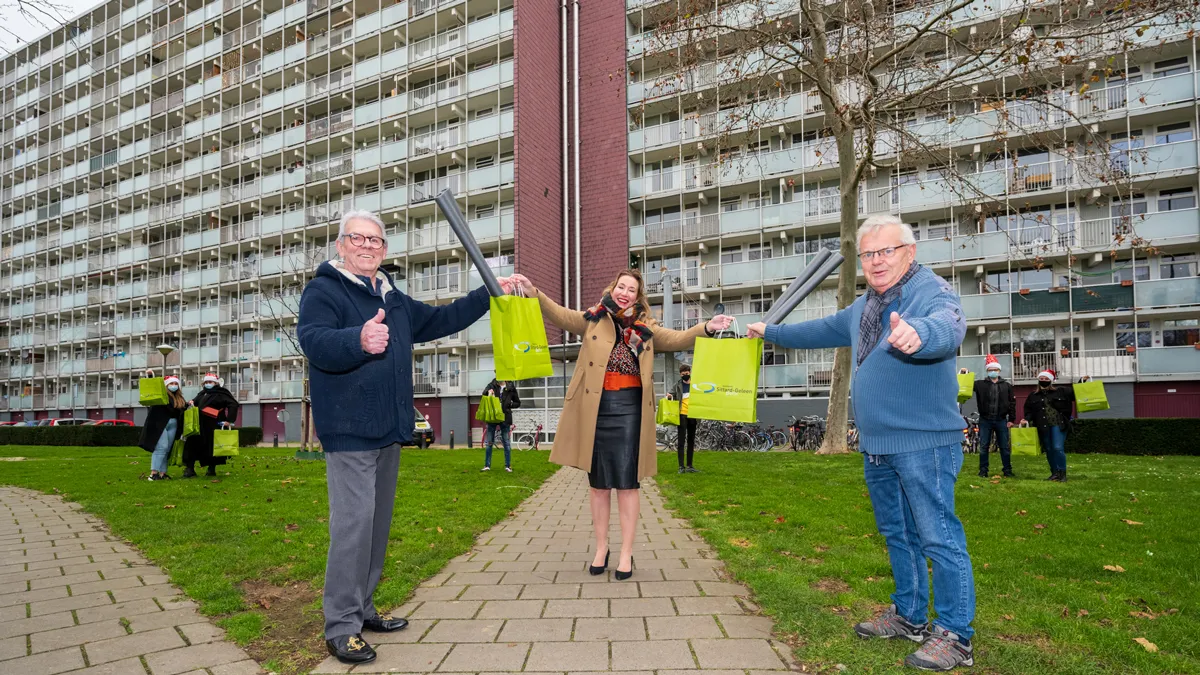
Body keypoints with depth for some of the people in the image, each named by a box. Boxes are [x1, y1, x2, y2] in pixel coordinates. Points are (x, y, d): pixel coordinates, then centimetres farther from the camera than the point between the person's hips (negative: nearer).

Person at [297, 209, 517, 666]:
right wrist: (359, 341, -47)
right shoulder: (323, 290, -8)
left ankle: (362, 609, 28)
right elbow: (313, 341, -26)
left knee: (378, 523, 15)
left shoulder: (392, 298, 16)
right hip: (349, 431, -8)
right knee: (353, 522, -10)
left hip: (389, 431, 8)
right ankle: (340, 627, 2)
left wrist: (487, 295, 20)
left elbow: (439, 320, 26)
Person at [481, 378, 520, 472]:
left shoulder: (510, 387, 0)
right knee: (489, 443, 6)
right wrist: (488, 392, -39)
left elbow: (518, 403, 8)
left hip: (504, 418, -1)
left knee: (506, 443, 5)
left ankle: (508, 466, 13)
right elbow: (485, 392, -18)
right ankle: (487, 465, 14)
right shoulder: (493, 385, 3)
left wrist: (508, 404, -7)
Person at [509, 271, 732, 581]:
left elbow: (677, 339, 3)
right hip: (596, 407, 0)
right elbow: (559, 315, -3)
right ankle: (601, 548, 22)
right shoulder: (594, 319, 6)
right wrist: (532, 292, -19)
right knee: (599, 483, 9)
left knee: (626, 482, 2)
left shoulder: (645, 328, 10)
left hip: (629, 408, 0)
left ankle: (626, 553, 12)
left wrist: (706, 328, -14)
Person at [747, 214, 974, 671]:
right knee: (897, 535, 19)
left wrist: (918, 332, -58)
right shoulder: (863, 308, 14)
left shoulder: (932, 292, -13)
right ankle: (909, 616, 35)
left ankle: (955, 636, 12)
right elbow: (821, 331, 29)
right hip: (876, 446, 9)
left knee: (939, 538, -3)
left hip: (923, 444, -8)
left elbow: (948, 325, -35)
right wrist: (771, 332, 38)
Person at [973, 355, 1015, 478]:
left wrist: (1011, 419, 0)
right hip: (985, 420, 0)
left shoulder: (1007, 385, 5)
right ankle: (983, 471, 11)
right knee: (983, 447, 4)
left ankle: (1007, 471, 16)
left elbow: (1012, 403, 4)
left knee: (1005, 447, 7)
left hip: (1001, 420, 1)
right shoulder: (980, 384, 3)